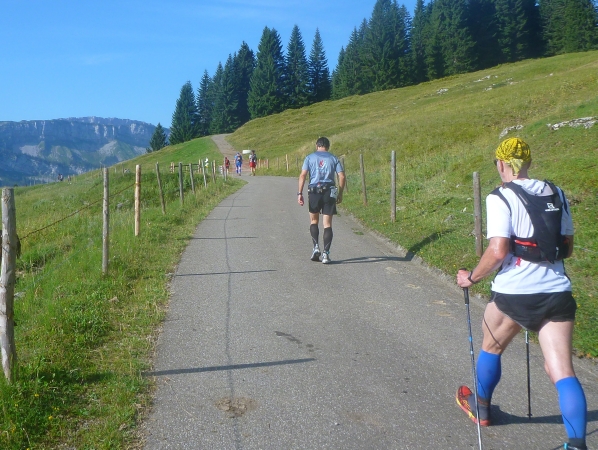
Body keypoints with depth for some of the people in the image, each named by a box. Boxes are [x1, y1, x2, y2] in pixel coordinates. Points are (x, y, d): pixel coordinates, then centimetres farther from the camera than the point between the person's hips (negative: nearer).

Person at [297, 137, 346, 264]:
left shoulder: (309, 158, 8)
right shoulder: (333, 158, 10)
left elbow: (303, 175, -3)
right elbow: (342, 176, 2)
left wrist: (299, 193, -5)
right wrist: (340, 194, 10)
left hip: (314, 191, 0)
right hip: (329, 191, 0)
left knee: (314, 221, 17)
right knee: (327, 224, 3)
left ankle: (316, 247, 1)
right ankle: (326, 253, -2)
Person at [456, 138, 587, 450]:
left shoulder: (500, 197, -9)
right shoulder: (556, 194, 10)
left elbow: (497, 251, -17)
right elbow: (567, 248, 16)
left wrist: (471, 278, -2)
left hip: (514, 292, -4)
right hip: (558, 292, 4)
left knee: (491, 348, 22)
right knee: (561, 371, 3)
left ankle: (481, 407, 43)